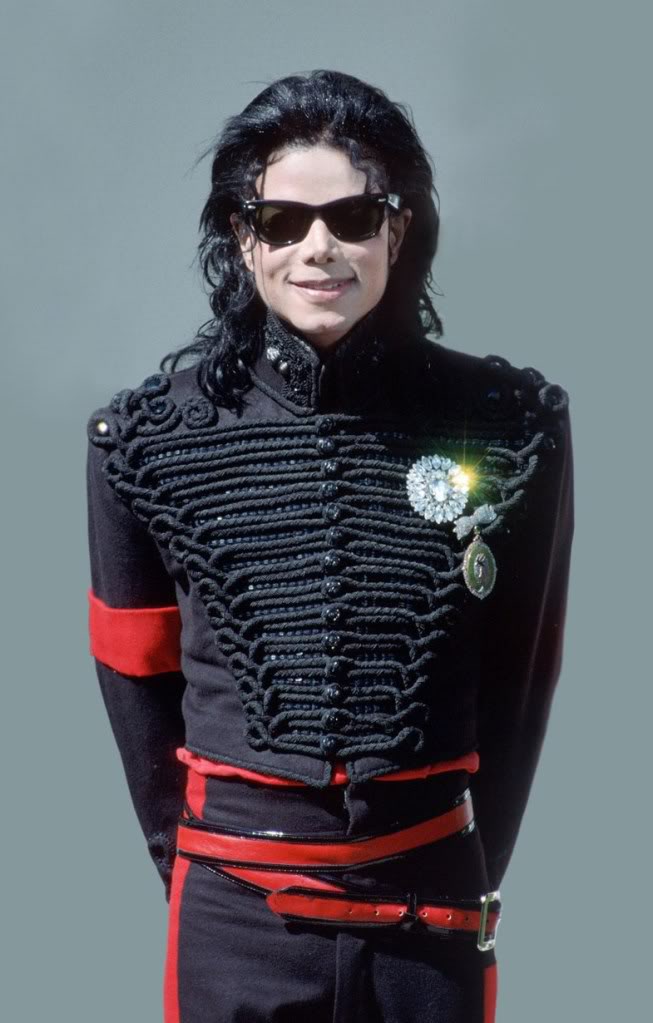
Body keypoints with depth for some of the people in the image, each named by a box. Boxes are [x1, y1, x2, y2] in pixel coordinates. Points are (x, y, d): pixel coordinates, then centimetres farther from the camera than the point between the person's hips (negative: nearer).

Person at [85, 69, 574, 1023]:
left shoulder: (510, 426, -6)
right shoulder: (150, 435, -5)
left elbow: (521, 676, 3)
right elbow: (137, 675, 5)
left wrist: (476, 874, 4)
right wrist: (190, 863, 6)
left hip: (433, 913, 0)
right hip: (236, 912, 0)